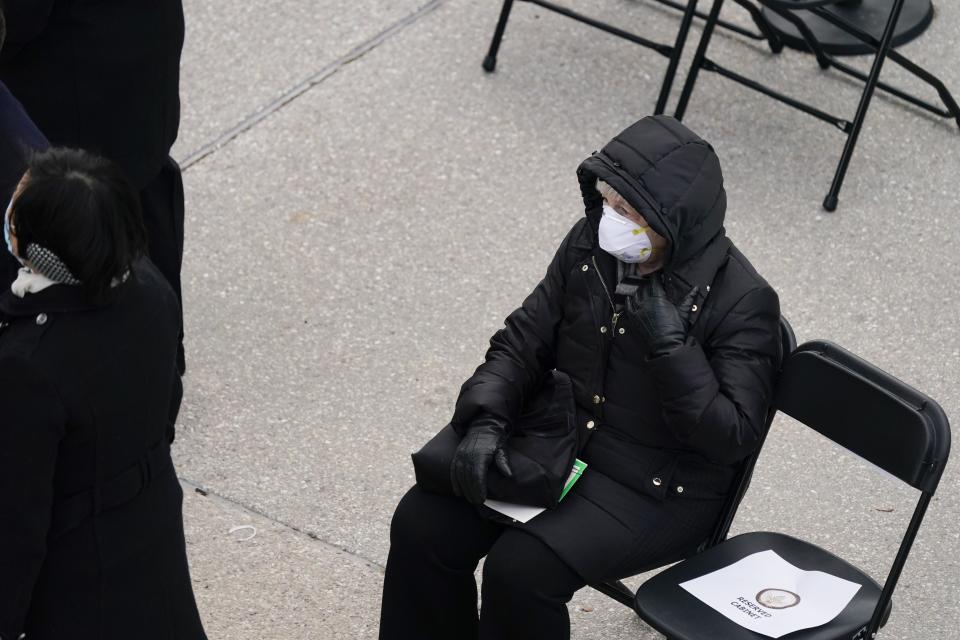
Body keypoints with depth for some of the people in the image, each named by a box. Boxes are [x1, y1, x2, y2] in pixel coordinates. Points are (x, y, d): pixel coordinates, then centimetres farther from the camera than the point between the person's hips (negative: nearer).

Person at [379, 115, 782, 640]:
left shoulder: (742, 301, -18)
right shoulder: (591, 245, -2)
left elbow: (734, 436, -20)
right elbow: (523, 342, 4)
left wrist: (672, 346, -30)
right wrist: (486, 420, -13)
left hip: (659, 491, -6)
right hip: (562, 444, 6)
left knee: (522, 567, -27)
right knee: (422, 522, -12)